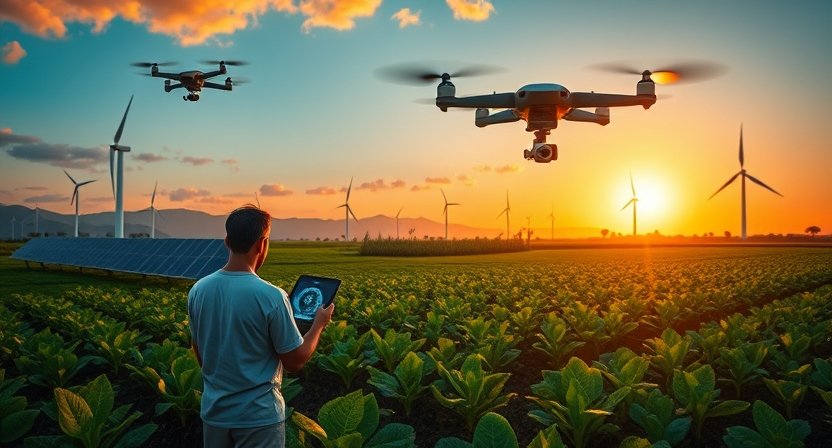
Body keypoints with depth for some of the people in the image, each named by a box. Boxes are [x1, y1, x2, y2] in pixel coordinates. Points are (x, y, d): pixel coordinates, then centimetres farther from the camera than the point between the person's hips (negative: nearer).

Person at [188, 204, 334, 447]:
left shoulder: (198, 290, -5)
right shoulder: (271, 296, -22)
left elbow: (200, 356, 7)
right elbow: (295, 361, -12)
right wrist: (319, 323, 2)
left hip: (214, 412, 5)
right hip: (258, 416, -5)